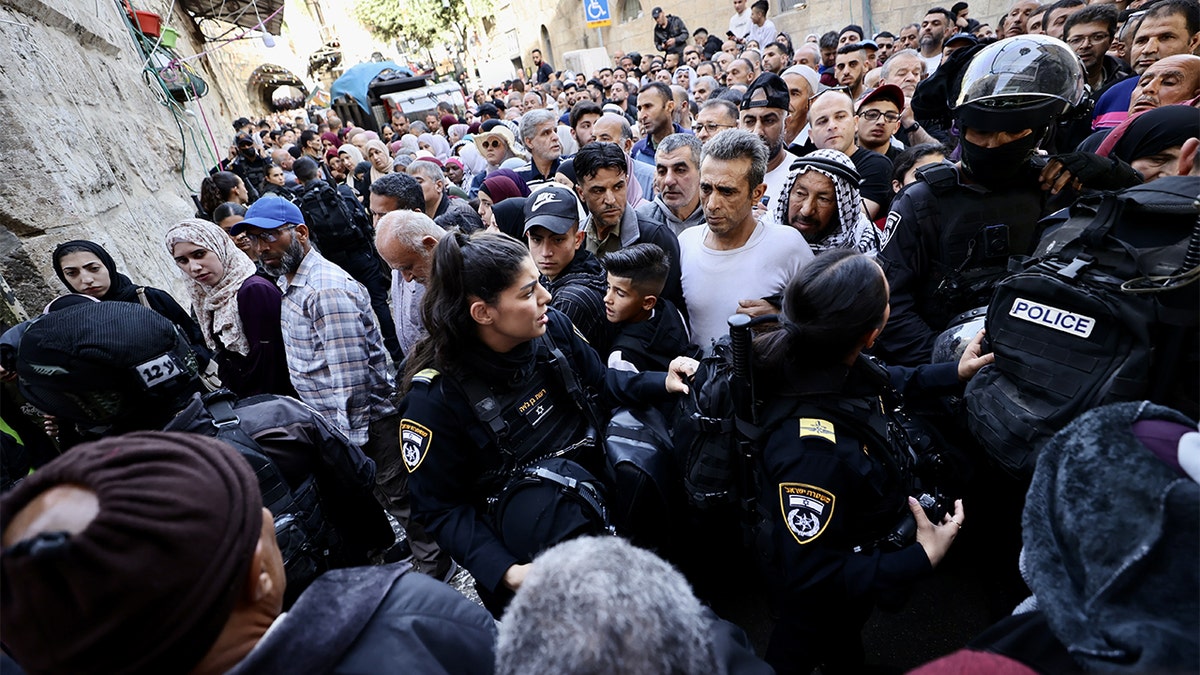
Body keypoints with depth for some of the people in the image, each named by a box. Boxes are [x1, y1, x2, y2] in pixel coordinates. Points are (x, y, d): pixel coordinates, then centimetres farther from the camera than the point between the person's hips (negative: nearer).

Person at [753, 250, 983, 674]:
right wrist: (923, 558, -30)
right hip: (823, 597, -7)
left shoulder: (830, 366, -22)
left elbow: (884, 384, 5)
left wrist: (955, 373, 2)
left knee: (846, 641, 38)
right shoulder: (812, 449, -46)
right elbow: (811, 576, -34)